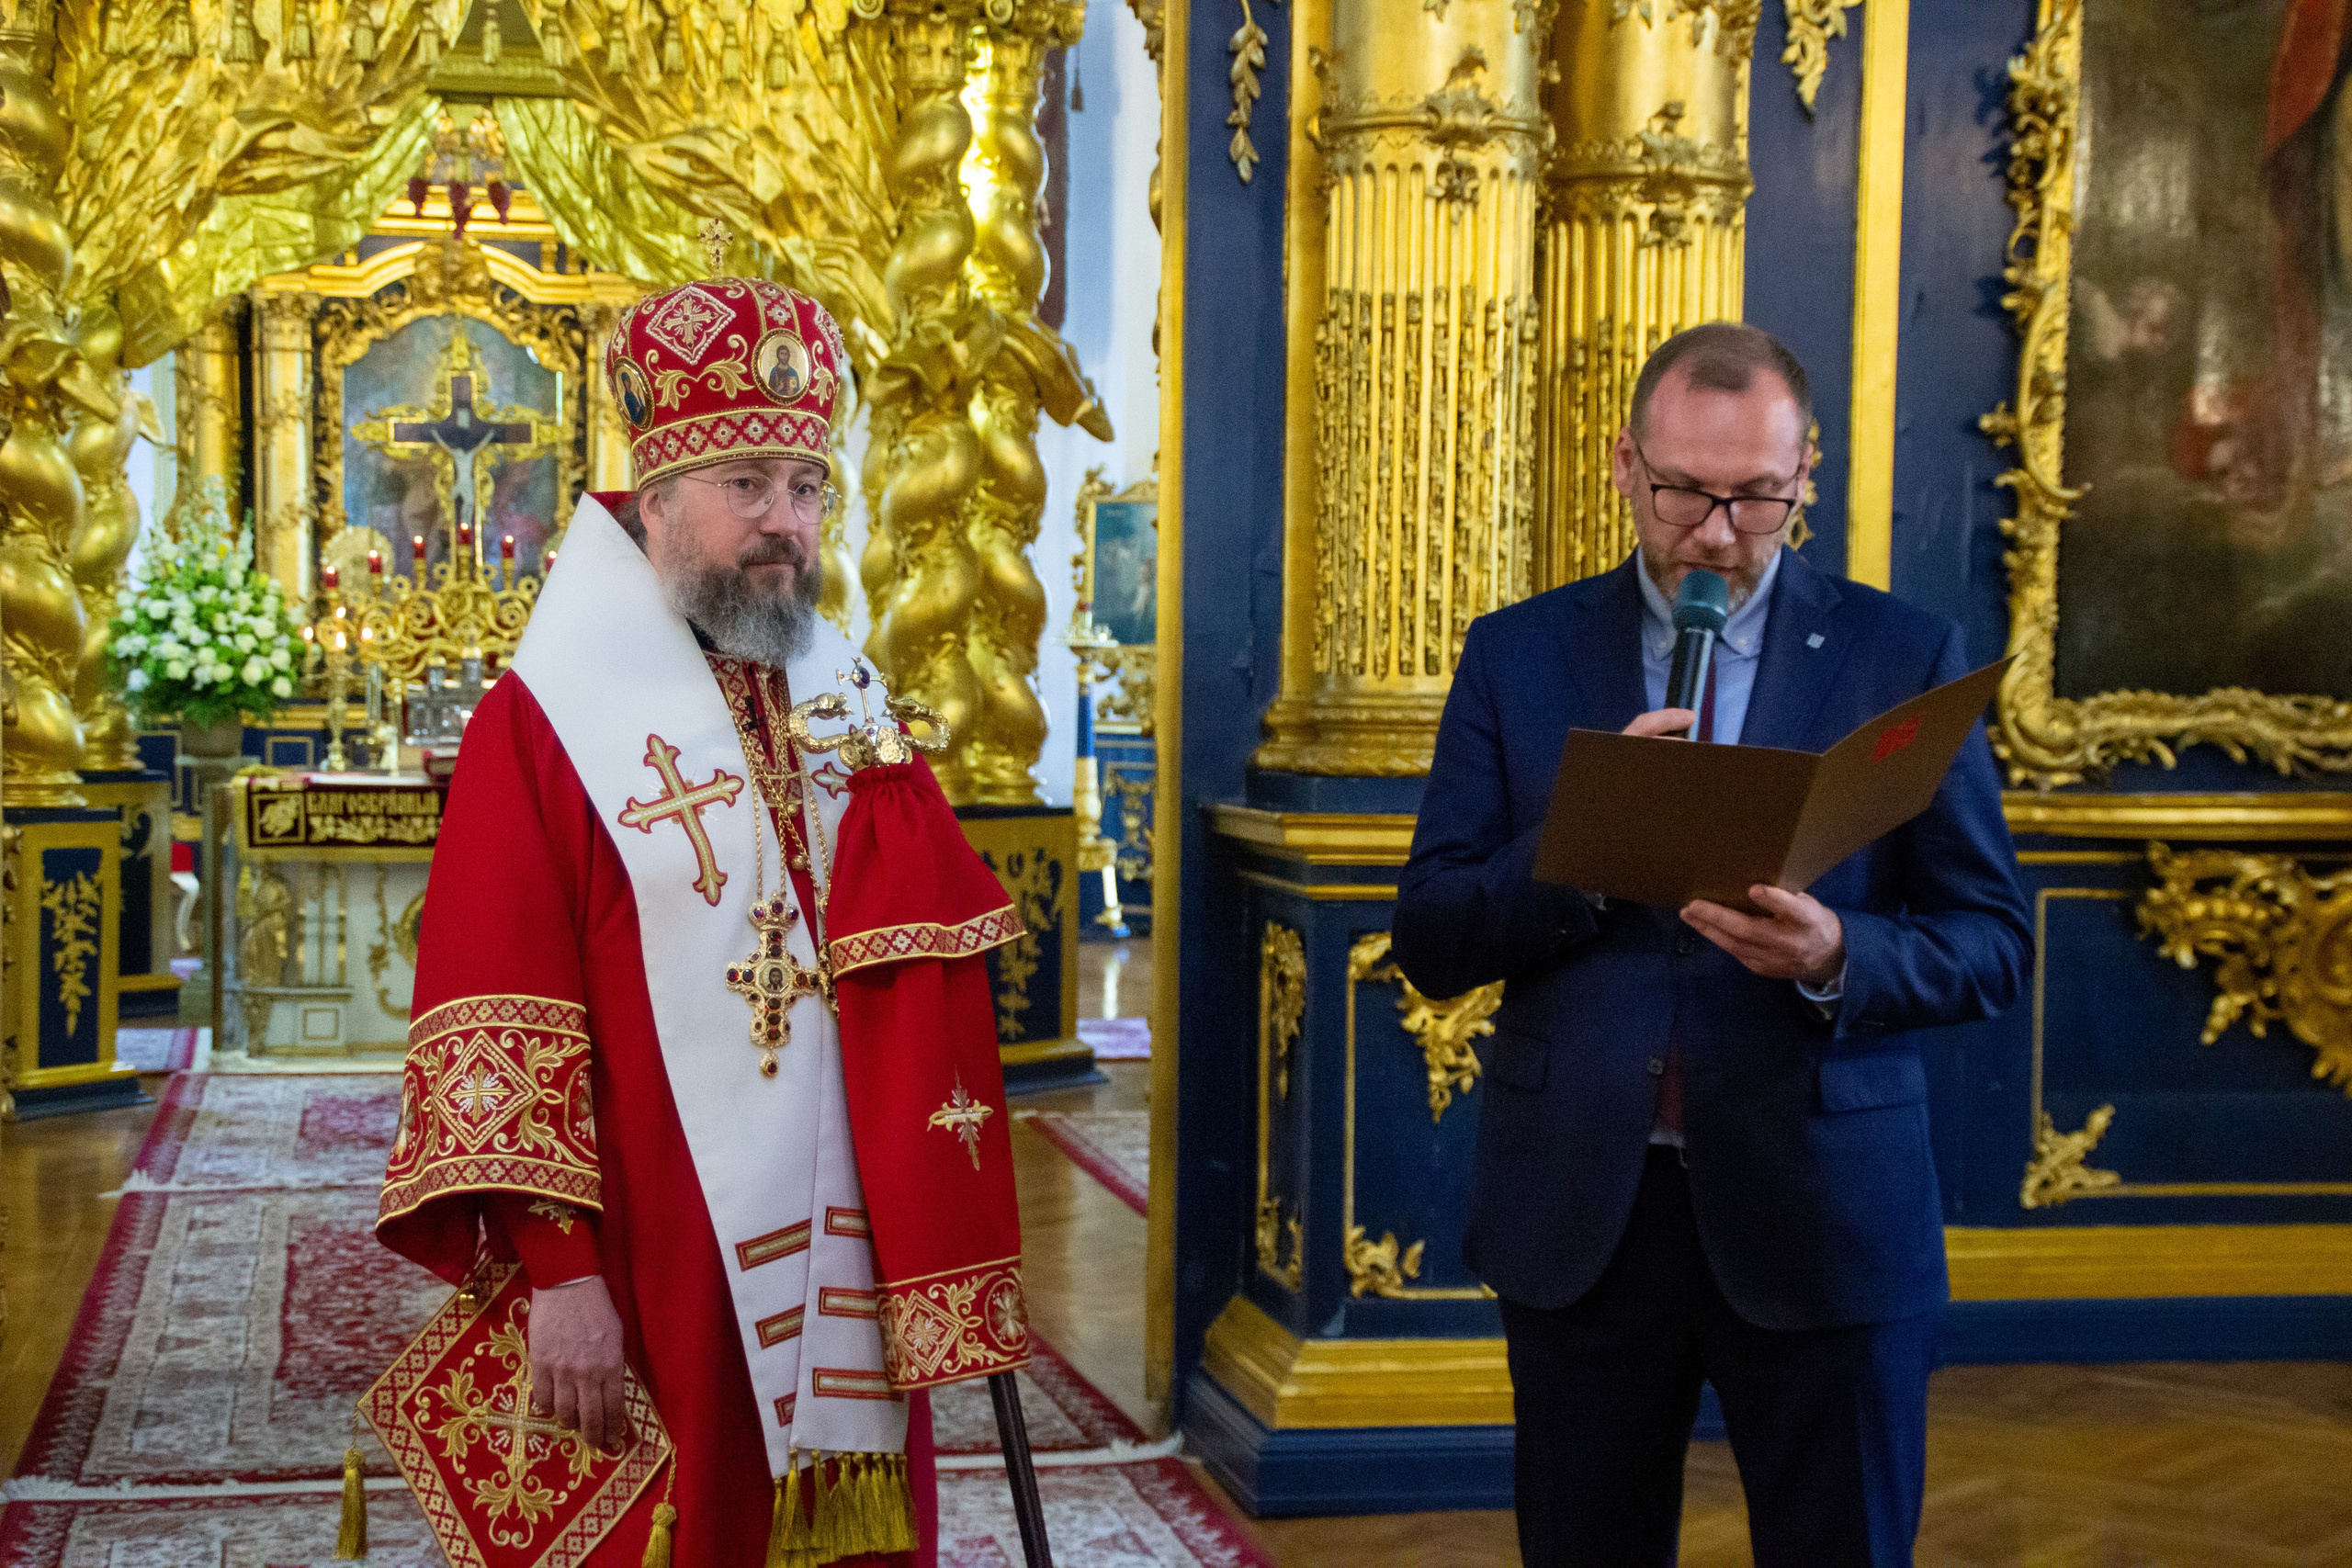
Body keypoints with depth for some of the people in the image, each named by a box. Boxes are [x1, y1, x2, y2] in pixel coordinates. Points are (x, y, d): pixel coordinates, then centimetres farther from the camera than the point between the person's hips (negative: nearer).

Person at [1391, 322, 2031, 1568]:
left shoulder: (1903, 657, 1)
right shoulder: (1519, 656, 4)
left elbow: (1992, 946, 0)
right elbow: (1430, 942, 0)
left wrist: (1836, 957, -20)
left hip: (1820, 1214, -1)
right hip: (1579, 1213, 1)